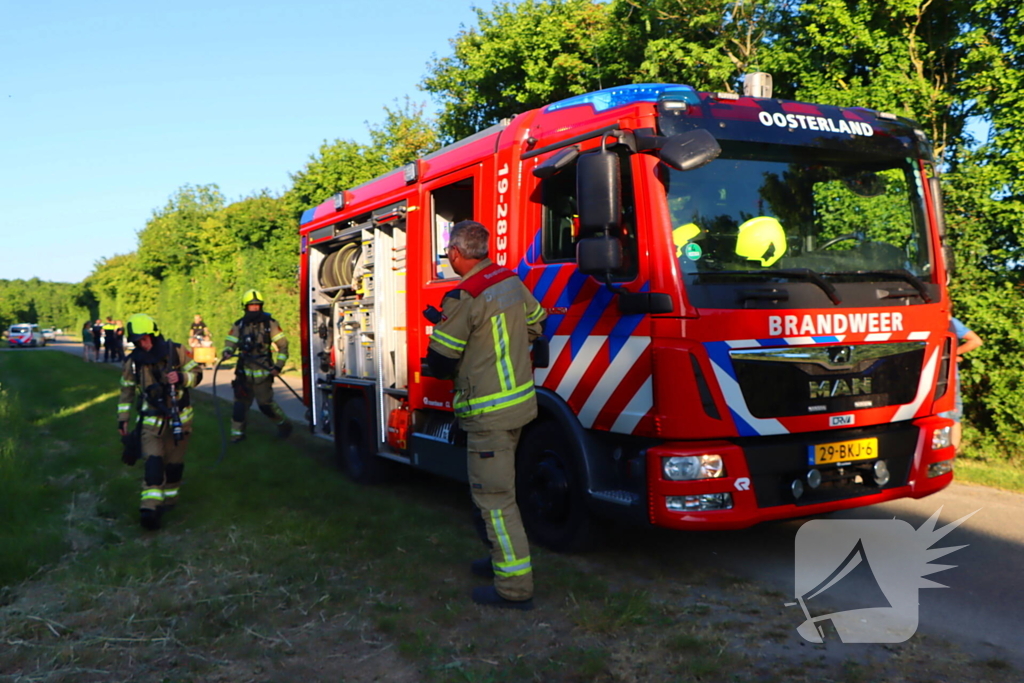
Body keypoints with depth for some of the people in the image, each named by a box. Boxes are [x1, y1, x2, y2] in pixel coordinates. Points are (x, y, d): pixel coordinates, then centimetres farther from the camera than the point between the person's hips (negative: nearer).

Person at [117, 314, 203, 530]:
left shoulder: (177, 351, -8)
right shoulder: (132, 362, -2)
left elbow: (196, 373, -2)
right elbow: (126, 391, 8)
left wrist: (181, 378, -23)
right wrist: (122, 419, 6)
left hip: (179, 418, 1)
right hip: (151, 420, 0)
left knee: (174, 463, 11)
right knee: (153, 461, -16)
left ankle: (169, 499, 32)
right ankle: (149, 508, -21)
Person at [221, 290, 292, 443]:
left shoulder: (270, 323, -3)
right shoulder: (239, 325, 5)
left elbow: (283, 345, -3)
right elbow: (231, 342, 4)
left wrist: (278, 366, -11)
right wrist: (227, 352, -21)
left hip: (263, 371, -3)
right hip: (244, 371, 3)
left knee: (265, 404, -2)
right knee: (240, 403, 3)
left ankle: (284, 424, 20)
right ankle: (237, 432, 15)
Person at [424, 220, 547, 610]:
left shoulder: (463, 298, -18)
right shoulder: (512, 281, 6)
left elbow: (440, 362, -13)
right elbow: (535, 325, 20)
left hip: (488, 414, -9)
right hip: (521, 400, 9)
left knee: (494, 497, -3)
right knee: (498, 488, 22)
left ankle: (515, 587, 1)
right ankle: (506, 558, 35)